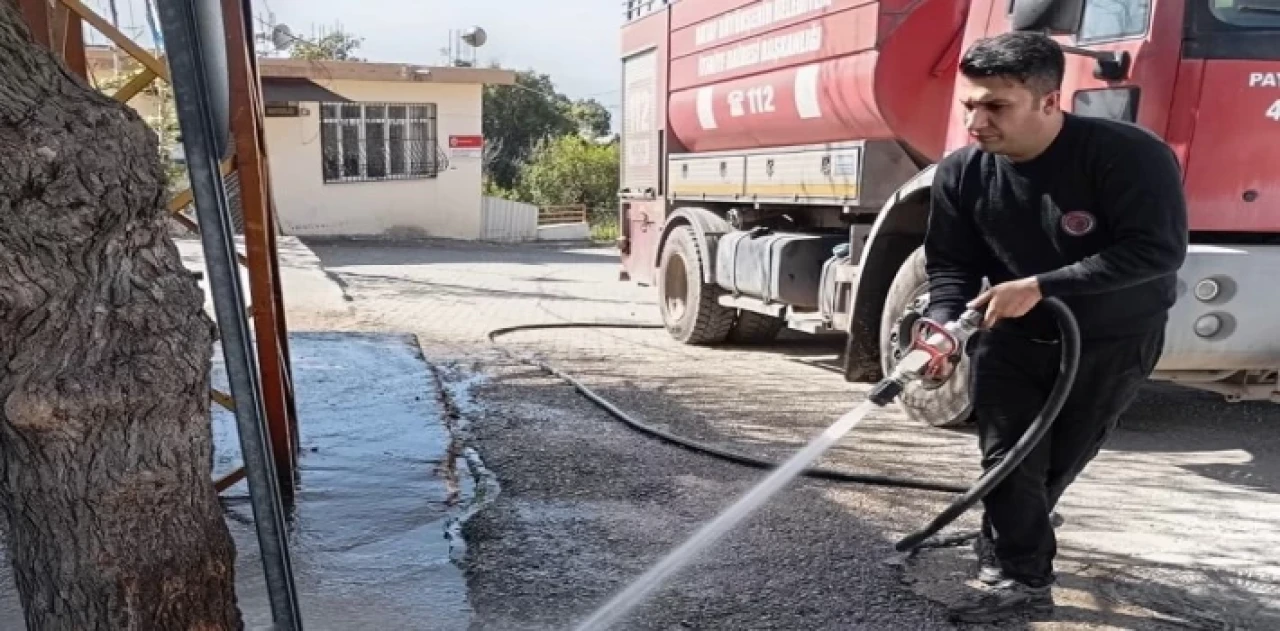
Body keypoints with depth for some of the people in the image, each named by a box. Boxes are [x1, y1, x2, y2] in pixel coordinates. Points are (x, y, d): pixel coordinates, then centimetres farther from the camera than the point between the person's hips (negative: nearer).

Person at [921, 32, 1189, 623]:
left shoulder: (1126, 153, -25)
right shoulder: (961, 172, -12)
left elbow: (1158, 250, -28)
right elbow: (950, 264, -8)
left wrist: (1039, 286, -33)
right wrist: (942, 324, -29)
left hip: (1113, 341, -2)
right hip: (1013, 336, 3)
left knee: (1057, 460, 11)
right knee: (1006, 457, -3)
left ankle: (1007, 546, 33)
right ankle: (1023, 579, 12)